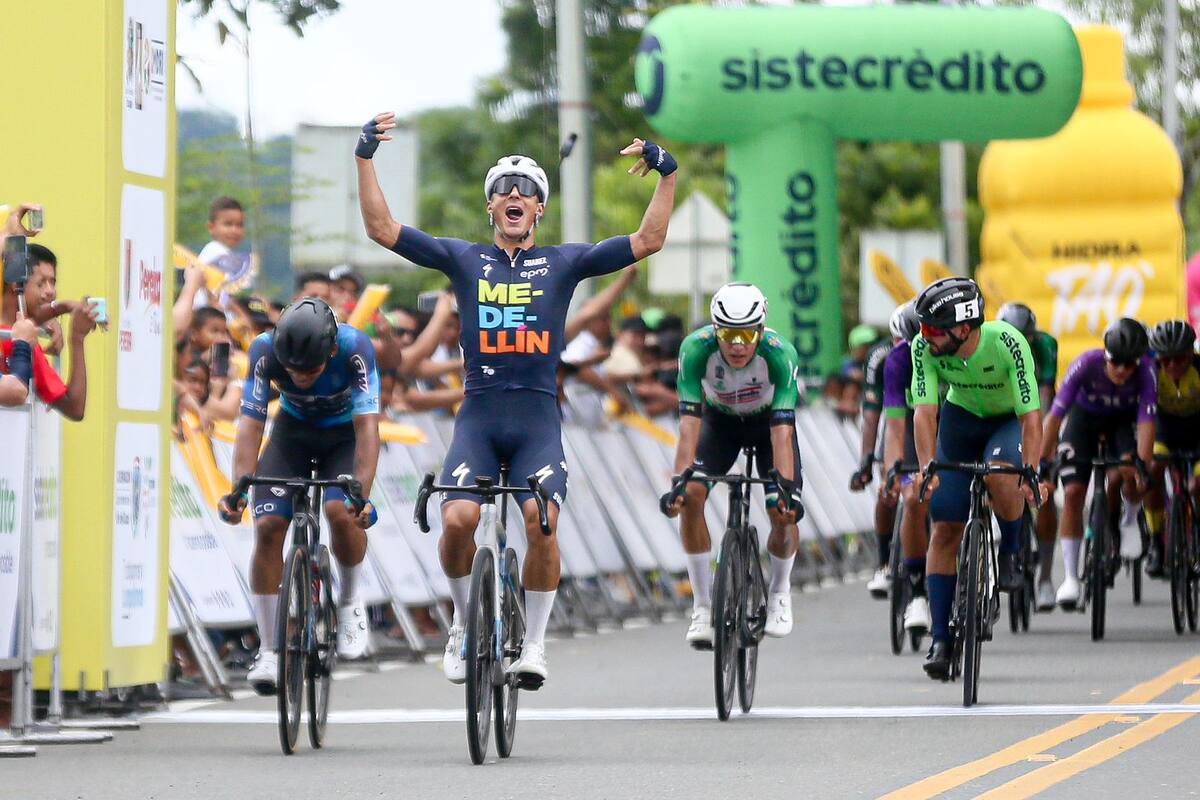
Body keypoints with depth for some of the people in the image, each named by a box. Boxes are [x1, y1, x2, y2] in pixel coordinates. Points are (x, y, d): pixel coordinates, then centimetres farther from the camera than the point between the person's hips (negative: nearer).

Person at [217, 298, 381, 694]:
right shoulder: (266, 350, -29)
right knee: (268, 526, -16)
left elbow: (367, 426, -37)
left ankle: (350, 601, 2)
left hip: (345, 434, -2)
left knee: (341, 512, -29)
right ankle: (269, 651, -6)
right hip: (293, 431, 2)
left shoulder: (354, 348, -34)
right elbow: (250, 424, -29)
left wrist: (362, 494, -49)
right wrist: (239, 490, -42)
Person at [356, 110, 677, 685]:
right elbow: (382, 229, 5)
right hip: (479, 416, 0)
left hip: (538, 420, 0)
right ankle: (465, 622, 7)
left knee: (542, 523, -21)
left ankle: (535, 642, -3)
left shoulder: (563, 263, 10)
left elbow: (647, 241, 6)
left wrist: (667, 174, -3)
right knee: (457, 520, -20)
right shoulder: (464, 259, 11)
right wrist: (365, 158, -2)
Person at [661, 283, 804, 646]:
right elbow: (689, 423, -36)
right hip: (720, 420, 1)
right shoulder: (696, 348, -34)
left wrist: (786, 487, -50)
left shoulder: (780, 354, -36)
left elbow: (782, 431, -39)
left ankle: (779, 591, 16)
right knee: (691, 496, -22)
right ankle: (703, 605, -8)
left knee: (784, 513, -15)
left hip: (769, 420, -1)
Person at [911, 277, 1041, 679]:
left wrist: (1030, 472, -44)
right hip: (961, 417, 3)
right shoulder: (925, 347, -26)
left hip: (1009, 420, -3)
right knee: (945, 529, -6)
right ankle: (940, 639, -2)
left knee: (1001, 477, -36)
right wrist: (927, 468, -40)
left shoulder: (1008, 343, -34)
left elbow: (1030, 416, -34)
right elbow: (925, 411, -28)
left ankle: (1011, 552, -6)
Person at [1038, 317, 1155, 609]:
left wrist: (1143, 464, -45)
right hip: (1084, 417, 0)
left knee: (1129, 474, -28)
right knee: (1073, 492, -12)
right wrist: (1042, 462, -36)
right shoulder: (1086, 364, -34)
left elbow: (1147, 421, -35)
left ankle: (1130, 521, 7)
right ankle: (1070, 577, -4)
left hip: (1124, 419, 0)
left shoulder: (1145, 370, -32)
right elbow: (1055, 414, -33)